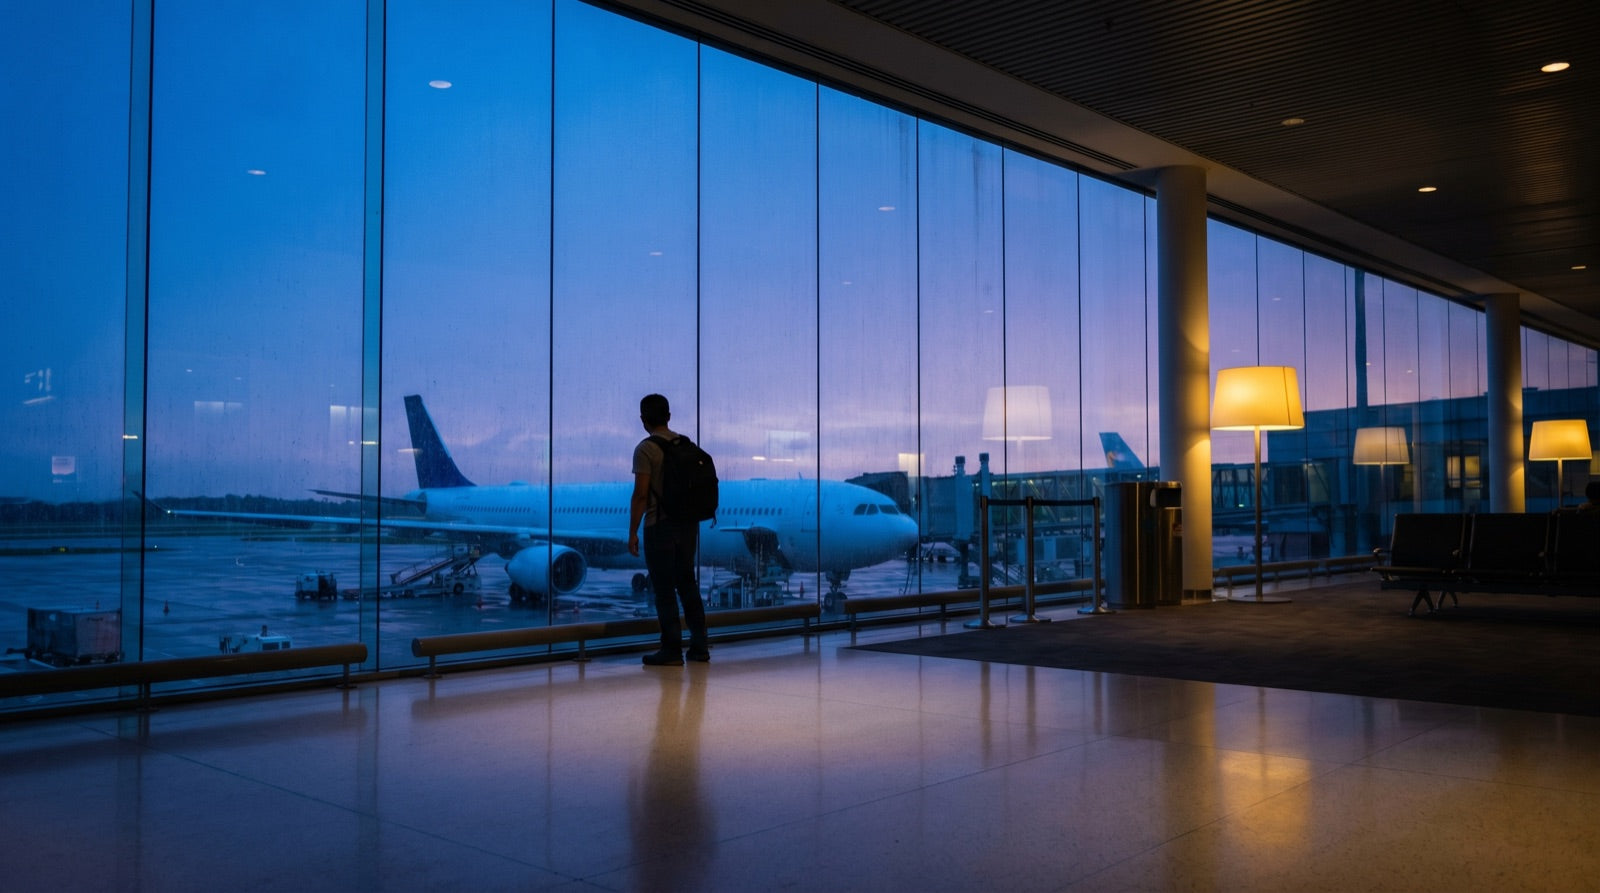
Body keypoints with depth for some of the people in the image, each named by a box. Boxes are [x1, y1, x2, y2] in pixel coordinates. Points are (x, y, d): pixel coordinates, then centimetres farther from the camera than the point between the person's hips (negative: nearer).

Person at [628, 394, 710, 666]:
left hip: (660, 526, -6)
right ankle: (699, 646, 18)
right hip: (688, 523, 6)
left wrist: (632, 532, -10)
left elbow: (641, 494, -15)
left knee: (664, 589, 1)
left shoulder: (645, 449, -10)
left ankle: (672, 651, 4)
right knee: (687, 584, 15)